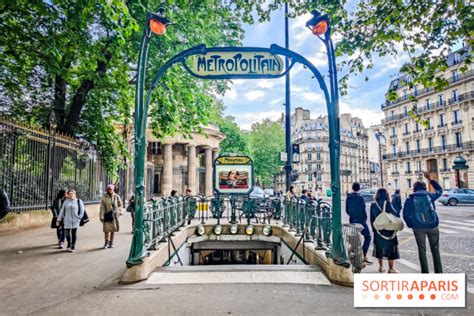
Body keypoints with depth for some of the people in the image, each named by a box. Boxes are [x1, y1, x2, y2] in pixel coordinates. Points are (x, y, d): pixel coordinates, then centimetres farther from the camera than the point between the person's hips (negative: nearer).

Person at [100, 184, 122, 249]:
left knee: (113, 230, 8)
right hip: (107, 215, -2)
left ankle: (111, 243, 20)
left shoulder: (116, 197, 1)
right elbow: (102, 208, -7)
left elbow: (120, 204, 15)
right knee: (106, 230, -2)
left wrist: (118, 210, 6)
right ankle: (106, 242, 15)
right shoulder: (104, 198, -5)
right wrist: (101, 216, -11)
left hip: (114, 215, 2)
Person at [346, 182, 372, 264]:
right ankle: (364, 256, -7)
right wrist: (365, 218, 5)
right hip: (360, 220, -6)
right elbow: (363, 210, -11)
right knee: (367, 237, 2)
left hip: (352, 221, 6)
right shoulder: (360, 198, -14)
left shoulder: (348, 198, 4)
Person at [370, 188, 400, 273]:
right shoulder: (387, 203, -12)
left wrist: (373, 228, 12)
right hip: (388, 229, -4)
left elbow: (371, 218, 4)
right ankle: (391, 268, 10)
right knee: (391, 247, 6)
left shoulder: (373, 204, 0)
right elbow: (396, 214, -13)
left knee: (379, 247, 15)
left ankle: (381, 267, 22)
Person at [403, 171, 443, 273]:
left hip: (418, 228, -1)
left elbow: (406, 215, -5)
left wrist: (411, 225, 9)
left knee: (422, 250, 10)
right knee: (435, 249, 15)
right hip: (433, 226, 1)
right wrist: (430, 179, 23)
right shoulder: (429, 195, -1)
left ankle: (425, 272, 13)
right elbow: (439, 190, 21)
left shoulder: (410, 199, -4)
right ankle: (438, 272, 18)